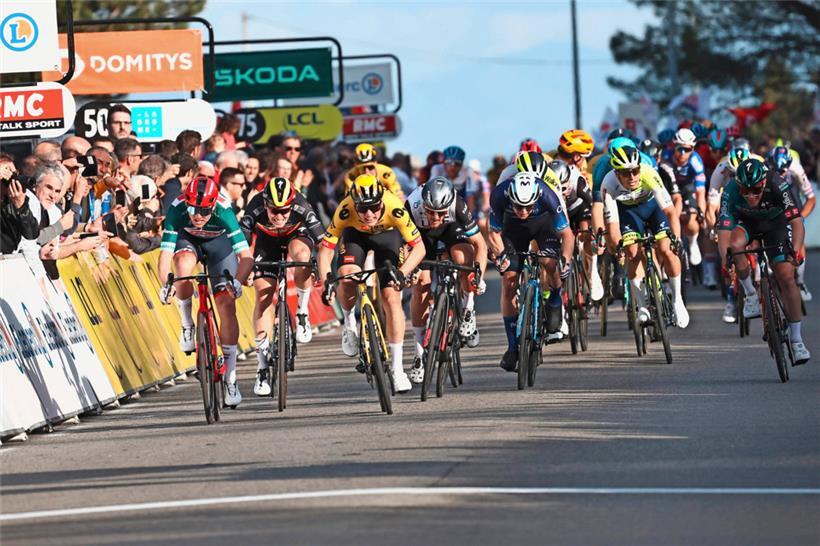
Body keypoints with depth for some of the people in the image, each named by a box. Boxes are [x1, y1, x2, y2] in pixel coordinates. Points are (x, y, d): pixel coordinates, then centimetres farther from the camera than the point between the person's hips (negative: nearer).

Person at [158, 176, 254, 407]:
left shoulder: (224, 212, -37)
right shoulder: (177, 209, -35)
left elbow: (246, 256, -39)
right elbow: (165, 254, -37)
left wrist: (237, 281, -57)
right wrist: (165, 285, -54)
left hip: (219, 242, 0)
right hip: (188, 239, 0)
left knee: (227, 305, -11)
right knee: (183, 265, -36)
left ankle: (230, 378, -2)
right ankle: (187, 324, -10)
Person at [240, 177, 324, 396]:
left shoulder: (301, 207, -36)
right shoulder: (256, 209, -35)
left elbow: (323, 243, -33)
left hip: (296, 234, -1)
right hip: (267, 240, 1)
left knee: (301, 253, -37)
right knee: (264, 294, -10)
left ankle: (302, 312, -16)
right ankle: (262, 365, -5)